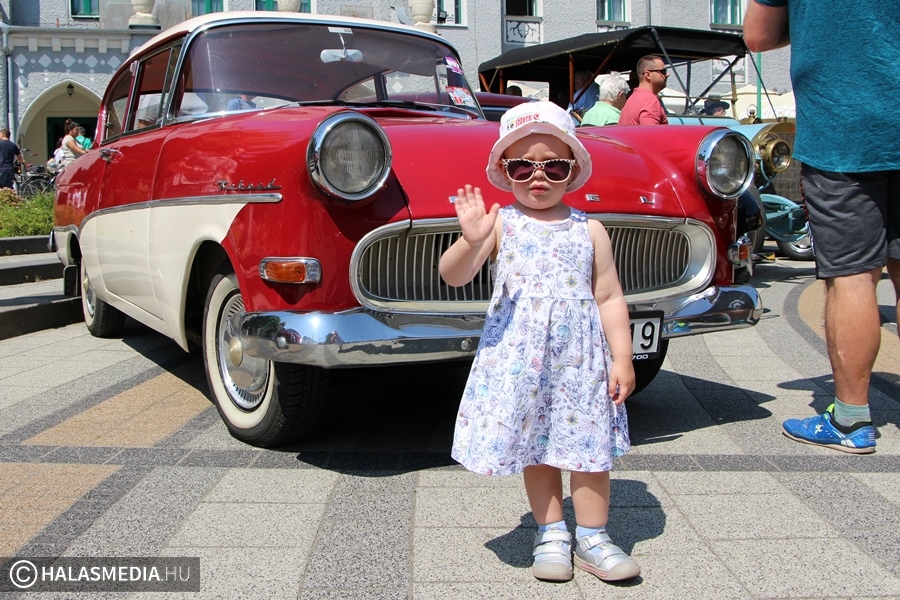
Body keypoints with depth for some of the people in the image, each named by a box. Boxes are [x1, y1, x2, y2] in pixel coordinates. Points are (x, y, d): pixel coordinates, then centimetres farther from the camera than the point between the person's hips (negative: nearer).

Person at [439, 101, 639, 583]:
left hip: (582, 358, 1)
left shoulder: (589, 231, 2)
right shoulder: (500, 223, -3)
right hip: (518, 358, -1)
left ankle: (591, 538, 21)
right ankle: (551, 534, 25)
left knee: (588, 445, 6)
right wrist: (471, 241, -31)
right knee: (535, 447, 9)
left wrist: (622, 358, -2)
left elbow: (609, 299, 4)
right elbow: (454, 276, -12)